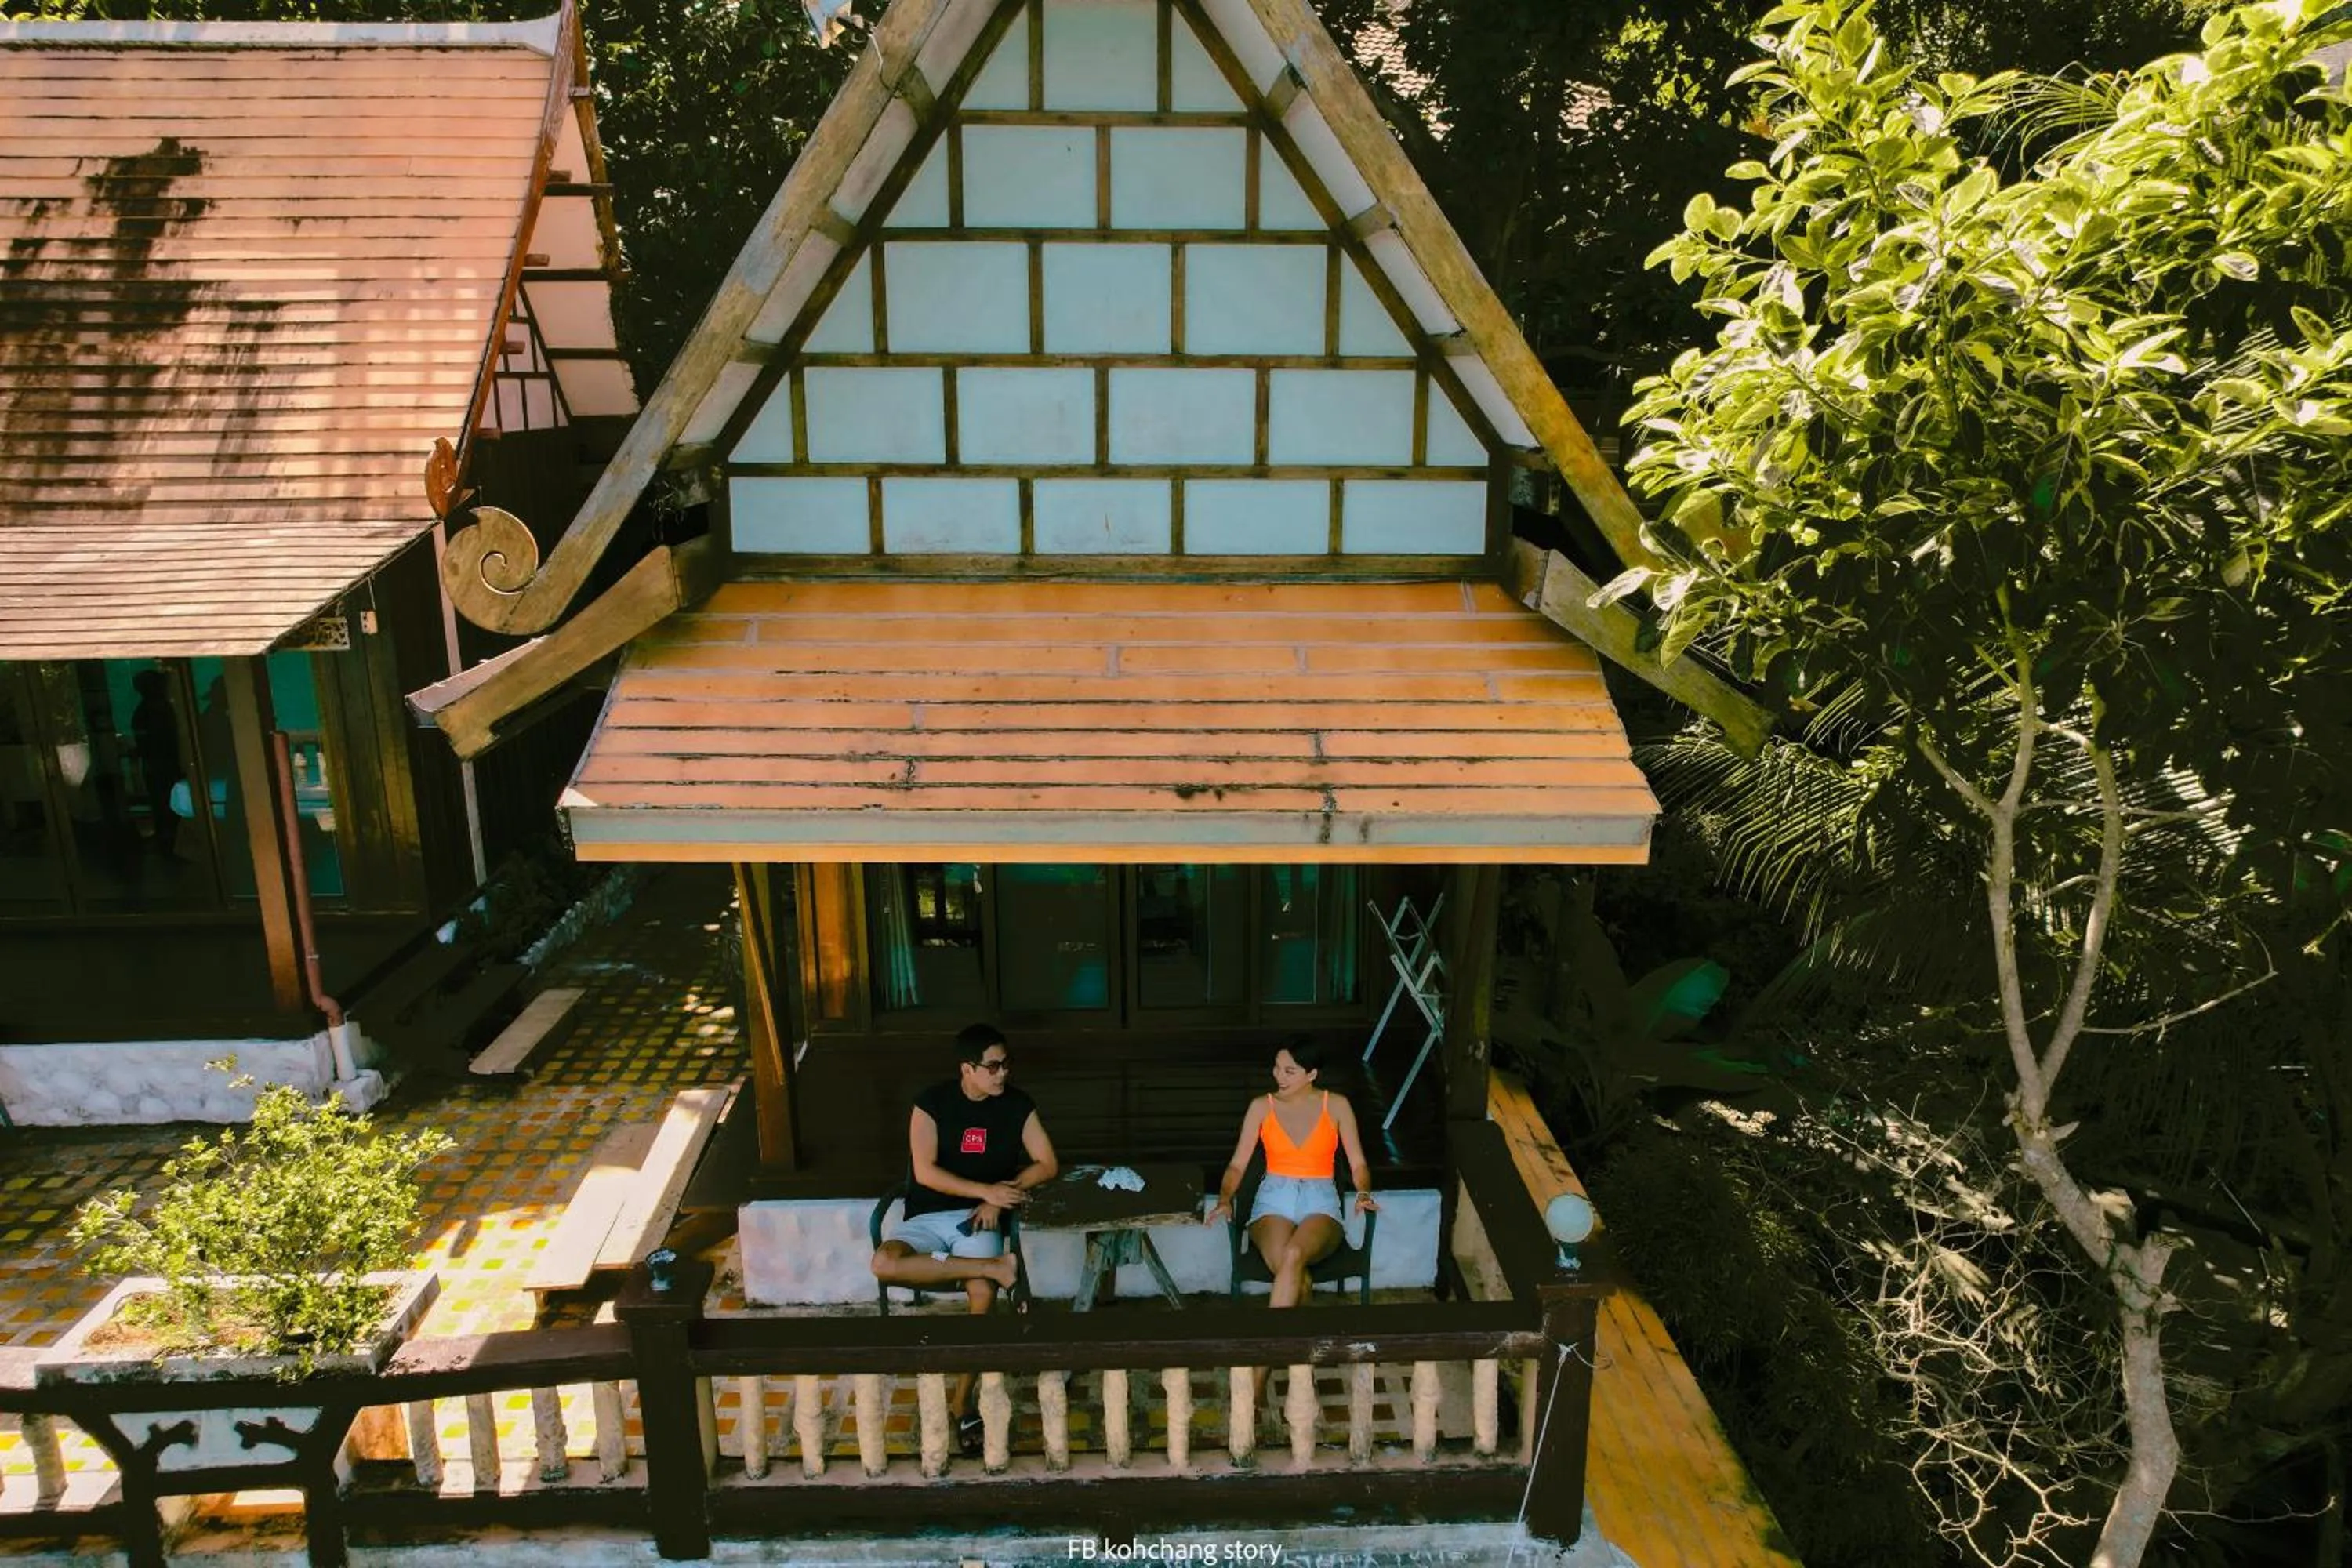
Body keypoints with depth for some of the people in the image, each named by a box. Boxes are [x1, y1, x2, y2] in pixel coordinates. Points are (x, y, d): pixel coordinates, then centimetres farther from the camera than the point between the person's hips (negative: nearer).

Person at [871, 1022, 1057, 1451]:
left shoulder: (1018, 1105, 1)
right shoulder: (931, 1102, -4)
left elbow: (1047, 1165, 1)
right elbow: (924, 1171, -12)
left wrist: (1002, 1197, -13)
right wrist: (987, 1189, -20)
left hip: (979, 1218, 0)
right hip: (928, 1215, 0)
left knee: (984, 1294, -29)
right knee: (884, 1264, -31)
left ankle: (964, 1399, -12)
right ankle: (994, 1265, -24)